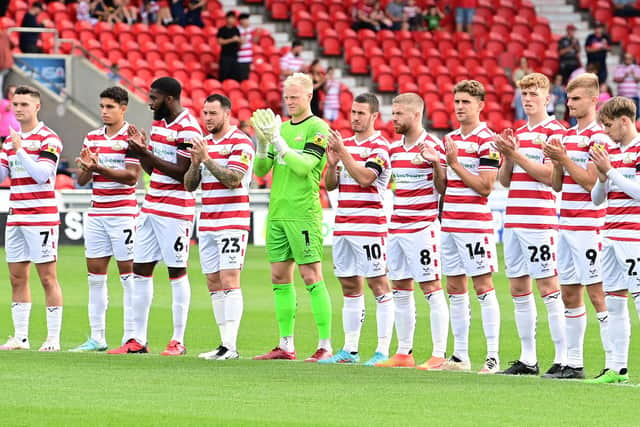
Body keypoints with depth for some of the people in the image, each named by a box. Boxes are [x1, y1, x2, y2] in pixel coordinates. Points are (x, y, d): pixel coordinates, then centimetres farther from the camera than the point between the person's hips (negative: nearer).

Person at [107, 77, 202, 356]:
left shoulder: (187, 129, -14)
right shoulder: (158, 124, 14)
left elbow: (182, 173, -18)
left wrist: (146, 154, -19)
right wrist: (142, 149, 2)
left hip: (175, 211, -9)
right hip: (151, 207, 9)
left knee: (176, 272, -2)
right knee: (140, 270, 7)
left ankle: (178, 341, 4)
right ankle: (138, 340, 10)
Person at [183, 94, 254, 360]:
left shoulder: (240, 143, -7)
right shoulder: (204, 143, 15)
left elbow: (233, 179, -18)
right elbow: (189, 185, 14)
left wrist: (207, 159, -19)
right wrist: (195, 163, -4)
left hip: (232, 223, -7)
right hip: (207, 223, 8)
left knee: (229, 281, -13)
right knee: (214, 284, 4)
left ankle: (230, 346, -16)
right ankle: (224, 343, 6)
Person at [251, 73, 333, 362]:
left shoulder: (317, 128, -5)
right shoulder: (282, 127, 15)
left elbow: (304, 166, -17)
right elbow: (261, 170, 12)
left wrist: (278, 140, -19)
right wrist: (262, 144, -6)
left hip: (304, 213, -7)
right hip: (277, 213, 7)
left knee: (311, 276, -8)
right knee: (280, 278, 8)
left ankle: (326, 346, -7)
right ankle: (286, 345, 13)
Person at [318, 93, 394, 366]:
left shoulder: (379, 147, -7)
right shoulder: (346, 143, 15)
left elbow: (365, 178, -19)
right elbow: (330, 185, 16)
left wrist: (344, 153, -19)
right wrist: (332, 162, -3)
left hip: (369, 226, -8)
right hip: (343, 227, 8)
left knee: (378, 285, -6)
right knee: (350, 287, 10)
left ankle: (383, 351, -6)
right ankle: (350, 350, 14)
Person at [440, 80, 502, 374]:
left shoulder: (486, 141, -9)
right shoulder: (451, 138, 16)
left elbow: (485, 186, -15)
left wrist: (455, 164, -16)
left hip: (475, 224, -8)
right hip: (450, 223, 8)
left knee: (483, 287, -7)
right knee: (455, 289, 9)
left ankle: (493, 356, -6)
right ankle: (460, 355, 14)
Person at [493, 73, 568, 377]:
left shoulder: (554, 132, -5)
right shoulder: (517, 133, 18)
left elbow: (549, 174, -15)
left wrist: (516, 154, -16)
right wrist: (506, 157, 1)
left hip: (539, 220, -8)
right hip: (513, 220, 8)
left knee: (548, 287, -8)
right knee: (518, 288, 8)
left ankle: (563, 359, -6)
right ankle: (527, 359, 13)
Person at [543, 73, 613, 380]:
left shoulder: (598, 137, -8)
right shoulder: (567, 136, 16)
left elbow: (590, 181, -16)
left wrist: (564, 158, -16)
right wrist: (556, 162, 1)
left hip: (588, 225, -8)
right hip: (566, 224, 8)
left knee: (597, 294, -9)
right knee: (569, 294, 9)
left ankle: (614, 363, -8)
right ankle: (573, 362, 13)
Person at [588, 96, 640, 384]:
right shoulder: (612, 152, 16)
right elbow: (597, 198, 18)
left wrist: (610, 170, -14)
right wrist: (602, 176, -1)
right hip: (611, 234, 8)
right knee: (613, 300, 7)